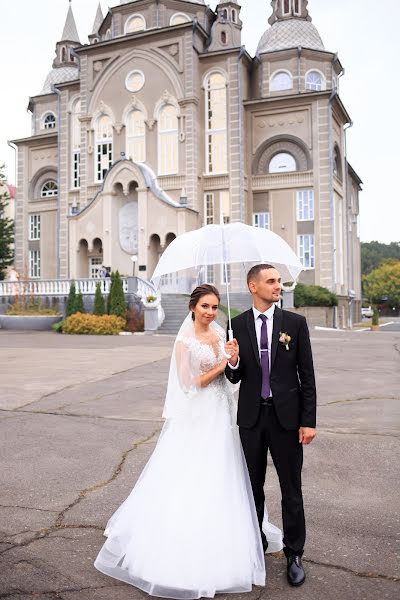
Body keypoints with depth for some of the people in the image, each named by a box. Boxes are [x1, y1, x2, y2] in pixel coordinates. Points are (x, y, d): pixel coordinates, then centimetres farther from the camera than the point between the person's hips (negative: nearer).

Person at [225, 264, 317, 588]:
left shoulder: (295, 322, -4)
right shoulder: (237, 325, -1)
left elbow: (307, 375, -3)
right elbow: (235, 377, 2)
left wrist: (309, 421, -7)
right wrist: (233, 361, -21)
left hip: (286, 416, -1)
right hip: (251, 416, 2)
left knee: (292, 488, 8)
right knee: (253, 486, 17)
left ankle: (294, 554, 26)